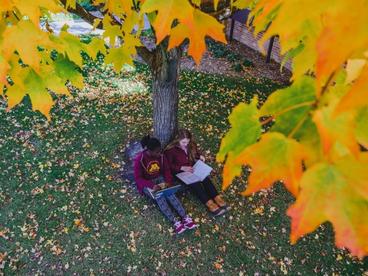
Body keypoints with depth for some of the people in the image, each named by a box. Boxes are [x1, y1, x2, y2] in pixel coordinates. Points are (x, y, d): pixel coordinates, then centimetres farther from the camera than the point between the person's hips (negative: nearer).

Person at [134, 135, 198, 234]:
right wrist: (152, 185, -30)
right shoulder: (139, 159, -21)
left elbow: (166, 170, 3)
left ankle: (185, 217, -33)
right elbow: (138, 178, -18)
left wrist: (169, 182, -15)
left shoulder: (161, 156, -8)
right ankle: (175, 222, -36)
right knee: (159, 196, -30)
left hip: (160, 179, 3)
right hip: (147, 184, -3)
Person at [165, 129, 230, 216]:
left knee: (205, 177, -26)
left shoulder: (191, 145, 2)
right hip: (180, 172, -4)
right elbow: (169, 166, -11)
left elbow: (196, 153, 21)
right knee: (194, 182, -31)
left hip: (192, 169, 5)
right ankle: (209, 204, -38)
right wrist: (182, 168, -22)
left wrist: (200, 156, -2)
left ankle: (217, 199, -32)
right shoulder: (171, 150, -13)